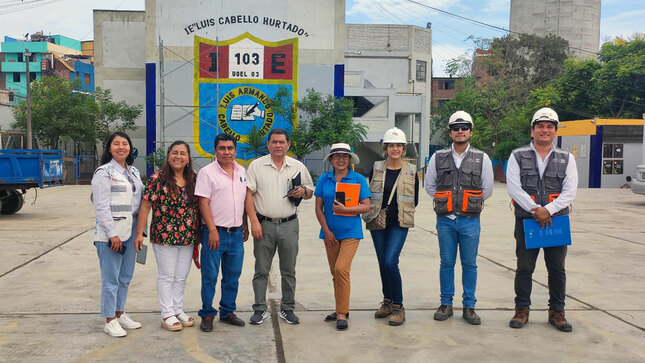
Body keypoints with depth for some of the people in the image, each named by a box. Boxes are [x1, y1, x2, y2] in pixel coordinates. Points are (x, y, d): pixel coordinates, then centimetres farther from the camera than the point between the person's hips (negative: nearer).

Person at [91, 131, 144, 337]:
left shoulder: (134, 172, 14)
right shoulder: (104, 172, -7)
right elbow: (101, 207, -13)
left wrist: (139, 231, 13)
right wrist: (112, 234, -17)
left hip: (130, 232, 7)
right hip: (110, 233, -7)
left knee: (125, 277, 13)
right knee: (111, 279, -2)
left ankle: (120, 314, 26)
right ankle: (110, 321, 8)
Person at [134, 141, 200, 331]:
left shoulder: (194, 179, 6)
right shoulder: (158, 178, -7)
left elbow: (200, 204, 12)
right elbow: (145, 206, -7)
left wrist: (198, 233, 10)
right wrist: (139, 233, -11)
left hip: (188, 236, 4)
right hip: (164, 235, -4)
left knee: (181, 276, 13)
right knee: (166, 276, 4)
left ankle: (178, 310, 26)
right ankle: (167, 314, 14)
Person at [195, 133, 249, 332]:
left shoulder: (241, 171, 11)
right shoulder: (207, 172, -6)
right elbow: (203, 203, -11)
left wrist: (245, 225, 15)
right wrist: (212, 230, -16)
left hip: (236, 233, 5)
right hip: (215, 232, -5)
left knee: (233, 276, 12)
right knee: (210, 276, 1)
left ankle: (227, 312, 25)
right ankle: (207, 315, 14)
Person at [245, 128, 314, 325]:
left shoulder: (298, 167, 7)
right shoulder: (256, 165, 1)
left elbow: (310, 192, 15)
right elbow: (248, 194, -2)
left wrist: (303, 192, -10)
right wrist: (254, 222, -10)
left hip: (289, 225, 2)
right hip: (264, 225, -1)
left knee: (289, 270, 8)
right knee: (261, 270, 4)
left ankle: (287, 309, 19)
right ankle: (259, 309, 15)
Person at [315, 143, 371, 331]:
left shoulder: (358, 179, -1)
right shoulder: (323, 180, 5)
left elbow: (366, 206, -5)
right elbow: (318, 208, 5)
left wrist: (345, 209, -17)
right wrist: (326, 231, -2)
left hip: (350, 232, -3)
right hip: (330, 233, 4)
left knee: (341, 268, -17)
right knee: (335, 273, 11)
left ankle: (342, 313, -9)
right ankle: (342, 309, 25)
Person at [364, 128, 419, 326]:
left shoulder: (411, 171, 1)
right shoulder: (376, 168, 4)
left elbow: (415, 200, 7)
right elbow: (369, 195, 12)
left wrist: (402, 211, -3)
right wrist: (373, 213, 1)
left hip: (399, 224, -3)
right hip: (378, 222, 3)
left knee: (390, 262, -15)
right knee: (383, 263, 9)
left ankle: (398, 307, -3)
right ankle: (387, 302, 26)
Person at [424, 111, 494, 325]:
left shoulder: (482, 158, 3)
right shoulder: (438, 157, 4)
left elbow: (487, 189, 11)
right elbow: (429, 185, 15)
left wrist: (471, 203, 9)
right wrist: (445, 201, 11)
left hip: (470, 221, -1)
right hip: (445, 219, 1)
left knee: (469, 264, 4)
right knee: (447, 263, 7)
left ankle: (469, 306, 14)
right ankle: (446, 304, 18)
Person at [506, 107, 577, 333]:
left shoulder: (566, 159, 8)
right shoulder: (518, 157, 3)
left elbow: (570, 191, -1)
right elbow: (513, 187, -7)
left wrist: (548, 210, -15)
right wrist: (535, 210, -15)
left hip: (557, 220, 2)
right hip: (526, 221, -1)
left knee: (557, 269, 7)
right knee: (524, 268, 5)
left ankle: (557, 312, 20)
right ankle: (522, 310, 18)